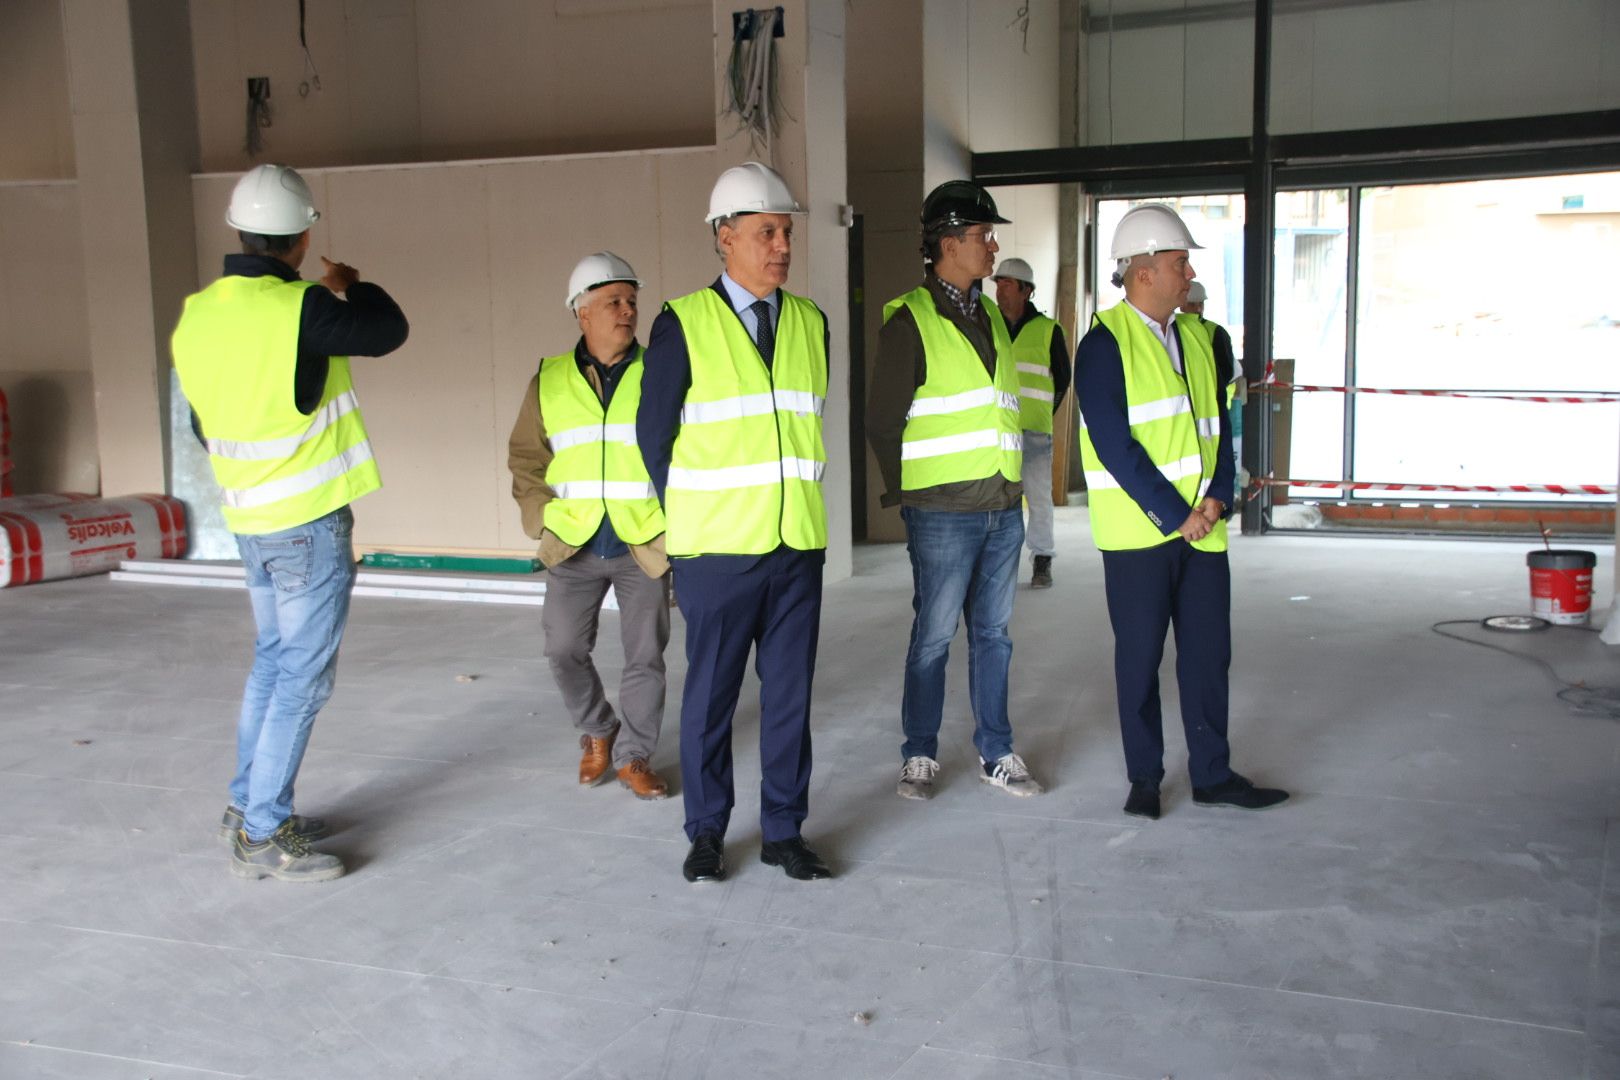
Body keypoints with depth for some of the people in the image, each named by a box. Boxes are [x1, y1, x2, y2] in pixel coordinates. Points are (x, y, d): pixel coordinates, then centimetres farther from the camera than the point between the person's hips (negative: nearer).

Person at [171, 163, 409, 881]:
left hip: (248, 519, 8)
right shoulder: (299, 308, -20)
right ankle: (263, 837, 4)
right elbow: (389, 330, -3)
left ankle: (247, 807, 29)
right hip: (308, 522, -8)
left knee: (273, 659, 20)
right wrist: (348, 285, 15)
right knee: (303, 675, -1)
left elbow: (201, 424, 13)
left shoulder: (196, 315, 3)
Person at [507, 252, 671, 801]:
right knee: (564, 649, 3)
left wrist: (671, 522, -6)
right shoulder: (550, 380, 5)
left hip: (644, 547, -1)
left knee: (645, 657, 4)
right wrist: (543, 519, -1)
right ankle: (597, 732, 28)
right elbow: (525, 457, 11)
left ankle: (633, 755, 20)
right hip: (573, 549, 2)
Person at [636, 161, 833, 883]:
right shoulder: (683, 323, -5)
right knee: (710, 694, 6)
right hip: (717, 549, -4)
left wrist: (795, 497, 13)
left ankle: (784, 832, 22)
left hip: (798, 544, 4)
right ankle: (706, 833, 22)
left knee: (790, 693, 9)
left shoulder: (811, 323, 8)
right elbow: (653, 431, 1)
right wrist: (689, 516, 7)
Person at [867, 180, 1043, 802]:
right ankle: (919, 756, 16)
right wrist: (907, 493, 1)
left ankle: (996, 755, 22)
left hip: (1004, 510, 6)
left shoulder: (990, 317, 15)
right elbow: (883, 423, -5)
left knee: (993, 633, 12)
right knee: (933, 637, 2)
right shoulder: (910, 320, -7)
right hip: (944, 513, -6)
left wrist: (1014, 488, 14)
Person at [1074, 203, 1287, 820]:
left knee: (1209, 653, 9)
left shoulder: (1197, 338, 12)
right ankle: (1144, 778, 18)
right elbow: (1114, 445, -14)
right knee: (1139, 657, 5)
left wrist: (1217, 498, -3)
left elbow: (1218, 424, 14)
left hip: (1203, 528, 6)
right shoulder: (1104, 342, -8)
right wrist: (1174, 516, -15)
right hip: (1138, 532, -6)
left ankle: (1212, 775, 21)